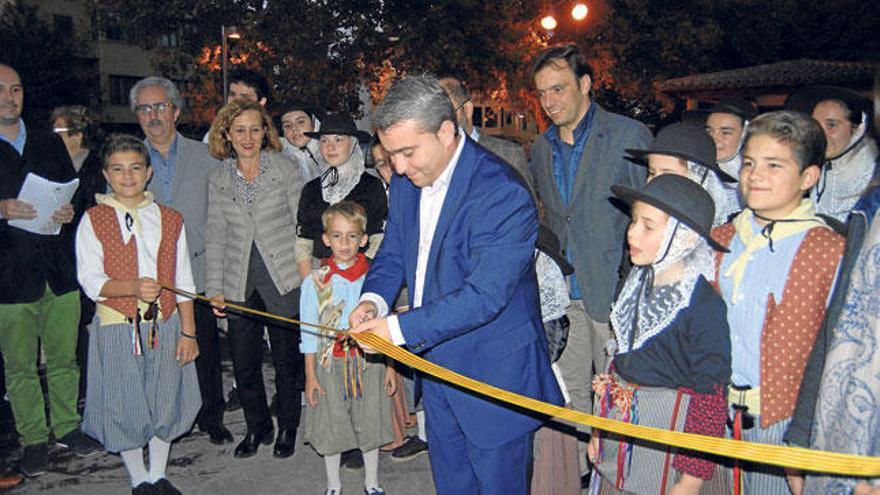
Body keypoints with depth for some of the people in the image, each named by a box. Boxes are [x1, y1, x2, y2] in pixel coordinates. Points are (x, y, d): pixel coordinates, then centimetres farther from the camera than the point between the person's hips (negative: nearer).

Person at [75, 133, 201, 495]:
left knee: (165, 401, 13)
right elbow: (90, 281, -10)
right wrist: (133, 287, -28)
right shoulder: (93, 221, -2)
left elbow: (183, 283, 5)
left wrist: (188, 332, 1)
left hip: (165, 325, 3)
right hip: (118, 327, -2)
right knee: (125, 406, 7)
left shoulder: (170, 219, 5)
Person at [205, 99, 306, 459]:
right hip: (239, 285, 3)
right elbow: (216, 238, 8)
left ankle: (287, 428, 27)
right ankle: (257, 427, 30)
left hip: (283, 280, -3)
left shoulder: (285, 170, -3)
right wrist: (215, 289, 3)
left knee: (287, 359, 7)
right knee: (243, 364, 8)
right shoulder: (219, 180, 6)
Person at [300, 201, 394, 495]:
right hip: (330, 363, -1)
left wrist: (390, 367, 4)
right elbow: (309, 333, -1)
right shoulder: (315, 282, -6)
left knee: (370, 424, 12)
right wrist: (310, 375, -1)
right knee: (331, 427, 12)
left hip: (369, 361, 1)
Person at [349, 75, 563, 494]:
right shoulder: (405, 183, 1)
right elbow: (393, 254, 11)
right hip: (436, 365, 8)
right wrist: (374, 299, -10)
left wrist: (400, 328, -27)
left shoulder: (502, 193, -25)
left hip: (494, 373, -7)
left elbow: (484, 296, -28)